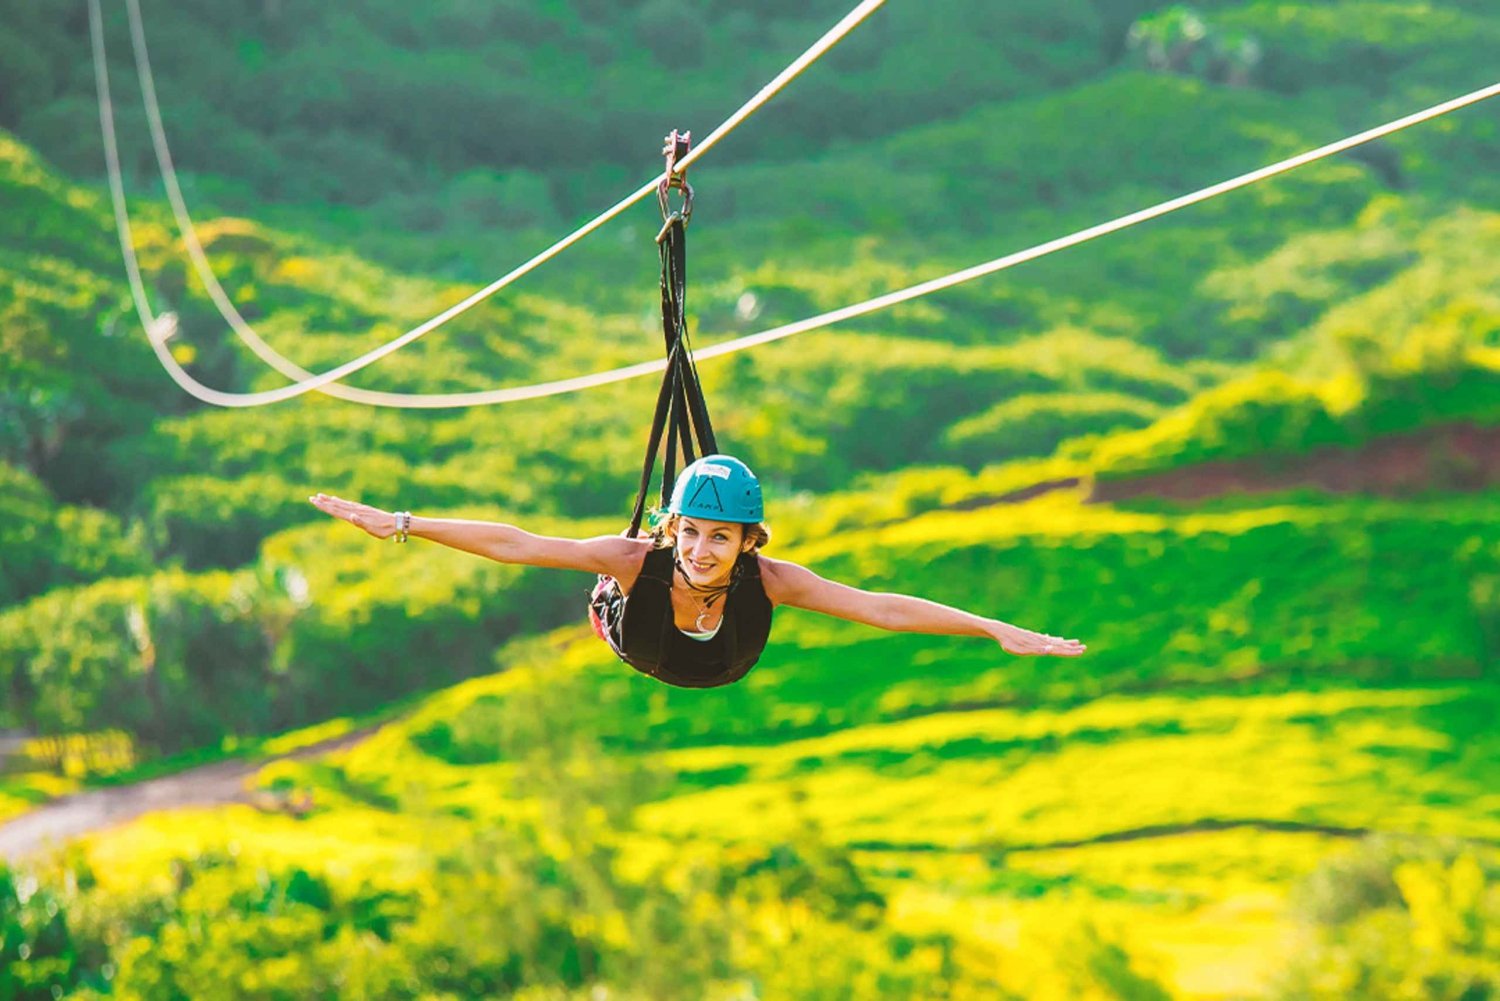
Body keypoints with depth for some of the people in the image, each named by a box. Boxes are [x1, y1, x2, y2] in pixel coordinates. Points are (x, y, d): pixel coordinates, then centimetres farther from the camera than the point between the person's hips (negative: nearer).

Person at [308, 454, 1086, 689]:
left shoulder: (767, 579, -45)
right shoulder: (637, 559, -46)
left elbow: (880, 608, -47)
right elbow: (514, 545, -46)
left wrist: (999, 631, -52)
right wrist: (398, 524, -49)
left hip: (721, 675, 1)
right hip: (633, 638, -1)